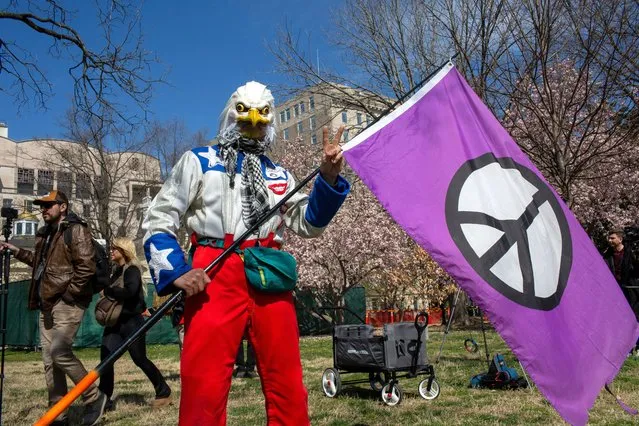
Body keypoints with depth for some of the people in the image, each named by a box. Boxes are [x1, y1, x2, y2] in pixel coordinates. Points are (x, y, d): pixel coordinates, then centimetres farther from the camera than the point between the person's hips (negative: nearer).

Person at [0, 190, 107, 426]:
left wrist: (69, 295, -16)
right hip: (47, 303, 9)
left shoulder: (76, 230, -9)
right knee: (49, 359, 9)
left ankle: (94, 397, -1)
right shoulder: (46, 233, 17)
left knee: (60, 352, -19)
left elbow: (87, 267, -18)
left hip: (67, 302, -9)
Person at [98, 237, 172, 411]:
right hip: (115, 321, 7)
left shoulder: (132, 269, -12)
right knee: (105, 358, -2)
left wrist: (107, 290, -17)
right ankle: (105, 400, 7)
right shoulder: (117, 270, 13)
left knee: (140, 359, 0)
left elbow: (129, 292, -27)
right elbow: (114, 292, 13)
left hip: (132, 321, -7)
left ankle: (164, 393, 16)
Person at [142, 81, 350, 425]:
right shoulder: (198, 162, 13)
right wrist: (174, 272, -9)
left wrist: (328, 178, -3)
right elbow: (158, 220, 7)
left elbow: (308, 223, 12)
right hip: (215, 278, -3)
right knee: (204, 386, -6)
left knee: (287, 383, 7)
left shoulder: (278, 175, 23)